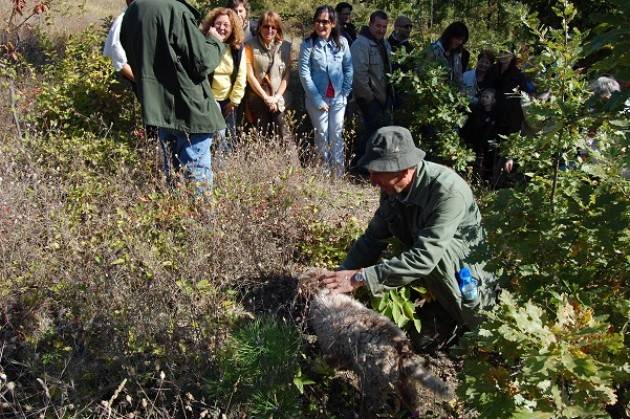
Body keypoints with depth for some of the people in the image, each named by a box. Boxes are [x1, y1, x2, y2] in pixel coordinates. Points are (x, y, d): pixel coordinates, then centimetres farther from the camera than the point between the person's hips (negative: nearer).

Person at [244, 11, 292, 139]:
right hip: (257, 100, -1)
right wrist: (266, 97, -9)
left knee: (283, 136, -9)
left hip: (278, 100, 2)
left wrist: (276, 97, -7)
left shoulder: (285, 47, 7)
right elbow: (250, 75, -5)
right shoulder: (251, 46, 0)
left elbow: (286, 75, 5)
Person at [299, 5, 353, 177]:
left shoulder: (342, 42, -1)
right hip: (317, 98, -2)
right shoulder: (308, 44, -8)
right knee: (322, 135, 8)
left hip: (338, 98, 2)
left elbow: (349, 68, 5)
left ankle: (338, 173, 15)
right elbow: (304, 73, -11)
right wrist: (318, 99, -14)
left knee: (337, 135, 7)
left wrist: (345, 93, -4)